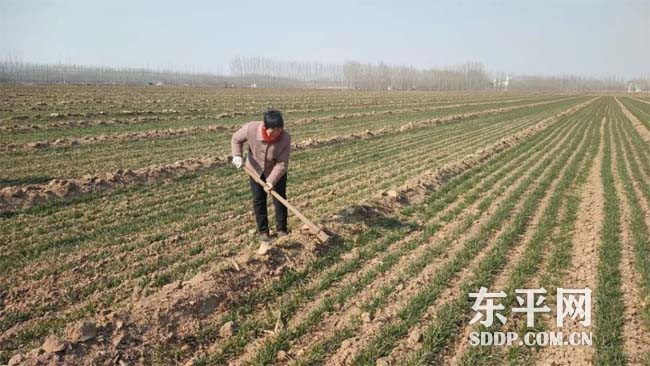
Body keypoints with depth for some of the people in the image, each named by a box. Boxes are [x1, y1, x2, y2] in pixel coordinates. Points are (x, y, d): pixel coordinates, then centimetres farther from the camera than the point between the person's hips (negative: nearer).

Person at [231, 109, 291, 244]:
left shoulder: (285, 137, -33)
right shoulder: (251, 128, -32)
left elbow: (282, 164, -28)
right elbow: (236, 139, -11)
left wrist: (271, 181, -36)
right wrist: (237, 155, -26)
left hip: (276, 171, -1)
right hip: (256, 169, 1)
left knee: (280, 198, 1)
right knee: (258, 200, 5)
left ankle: (282, 230, 18)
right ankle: (263, 231, 18)